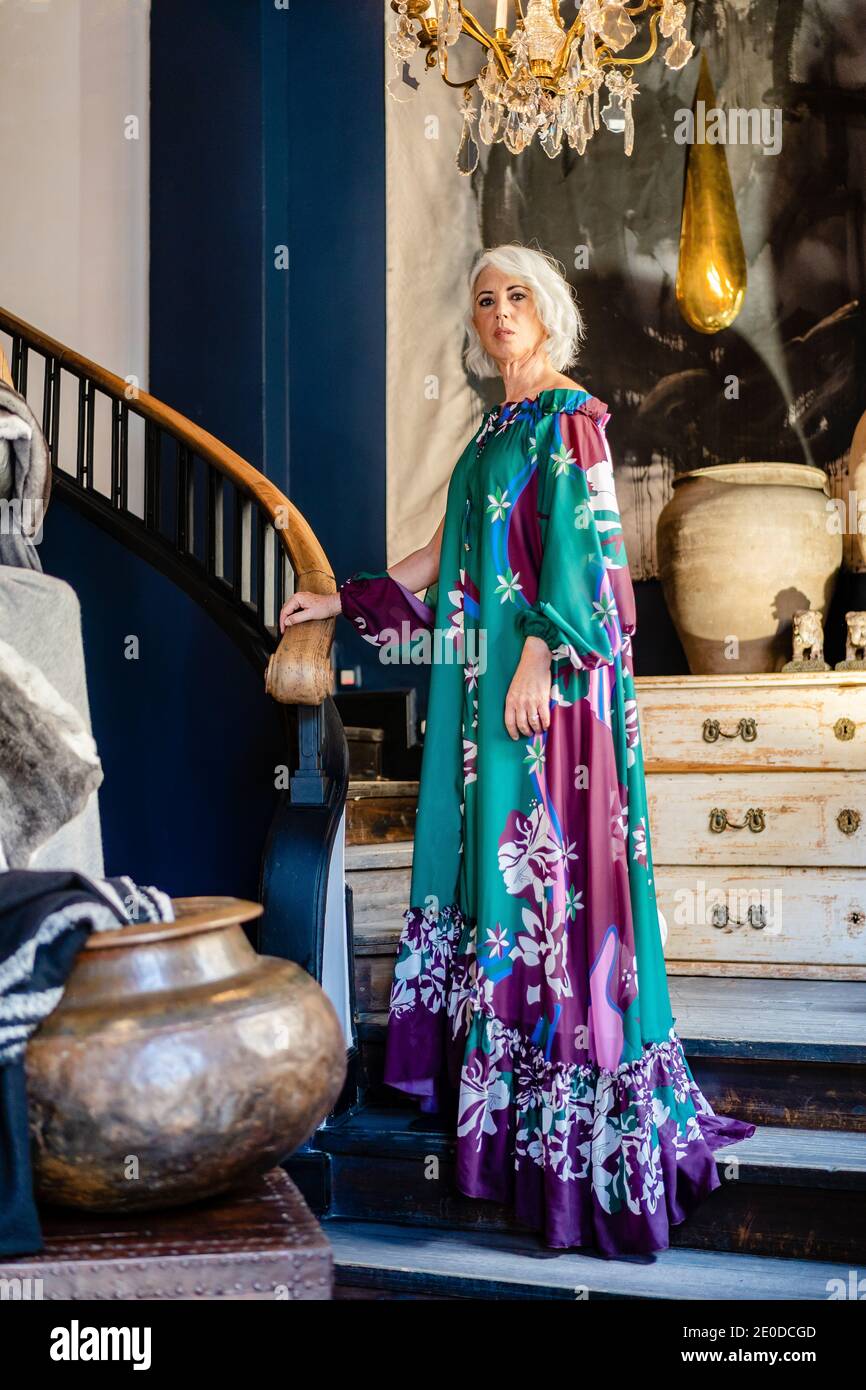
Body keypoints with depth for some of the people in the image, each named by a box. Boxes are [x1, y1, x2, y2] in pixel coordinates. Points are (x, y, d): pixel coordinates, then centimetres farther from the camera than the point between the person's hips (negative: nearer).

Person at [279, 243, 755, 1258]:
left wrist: (541, 657, -23)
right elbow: (447, 552, 21)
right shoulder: (497, 426, 20)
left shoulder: (569, 415, -4)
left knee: (545, 853, -7)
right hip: (485, 673, 9)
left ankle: (570, 1087, 2)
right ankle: (492, 1054, 23)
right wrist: (343, 601, 22)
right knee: (486, 842, 11)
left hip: (548, 674, -8)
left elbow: (578, 544, -14)